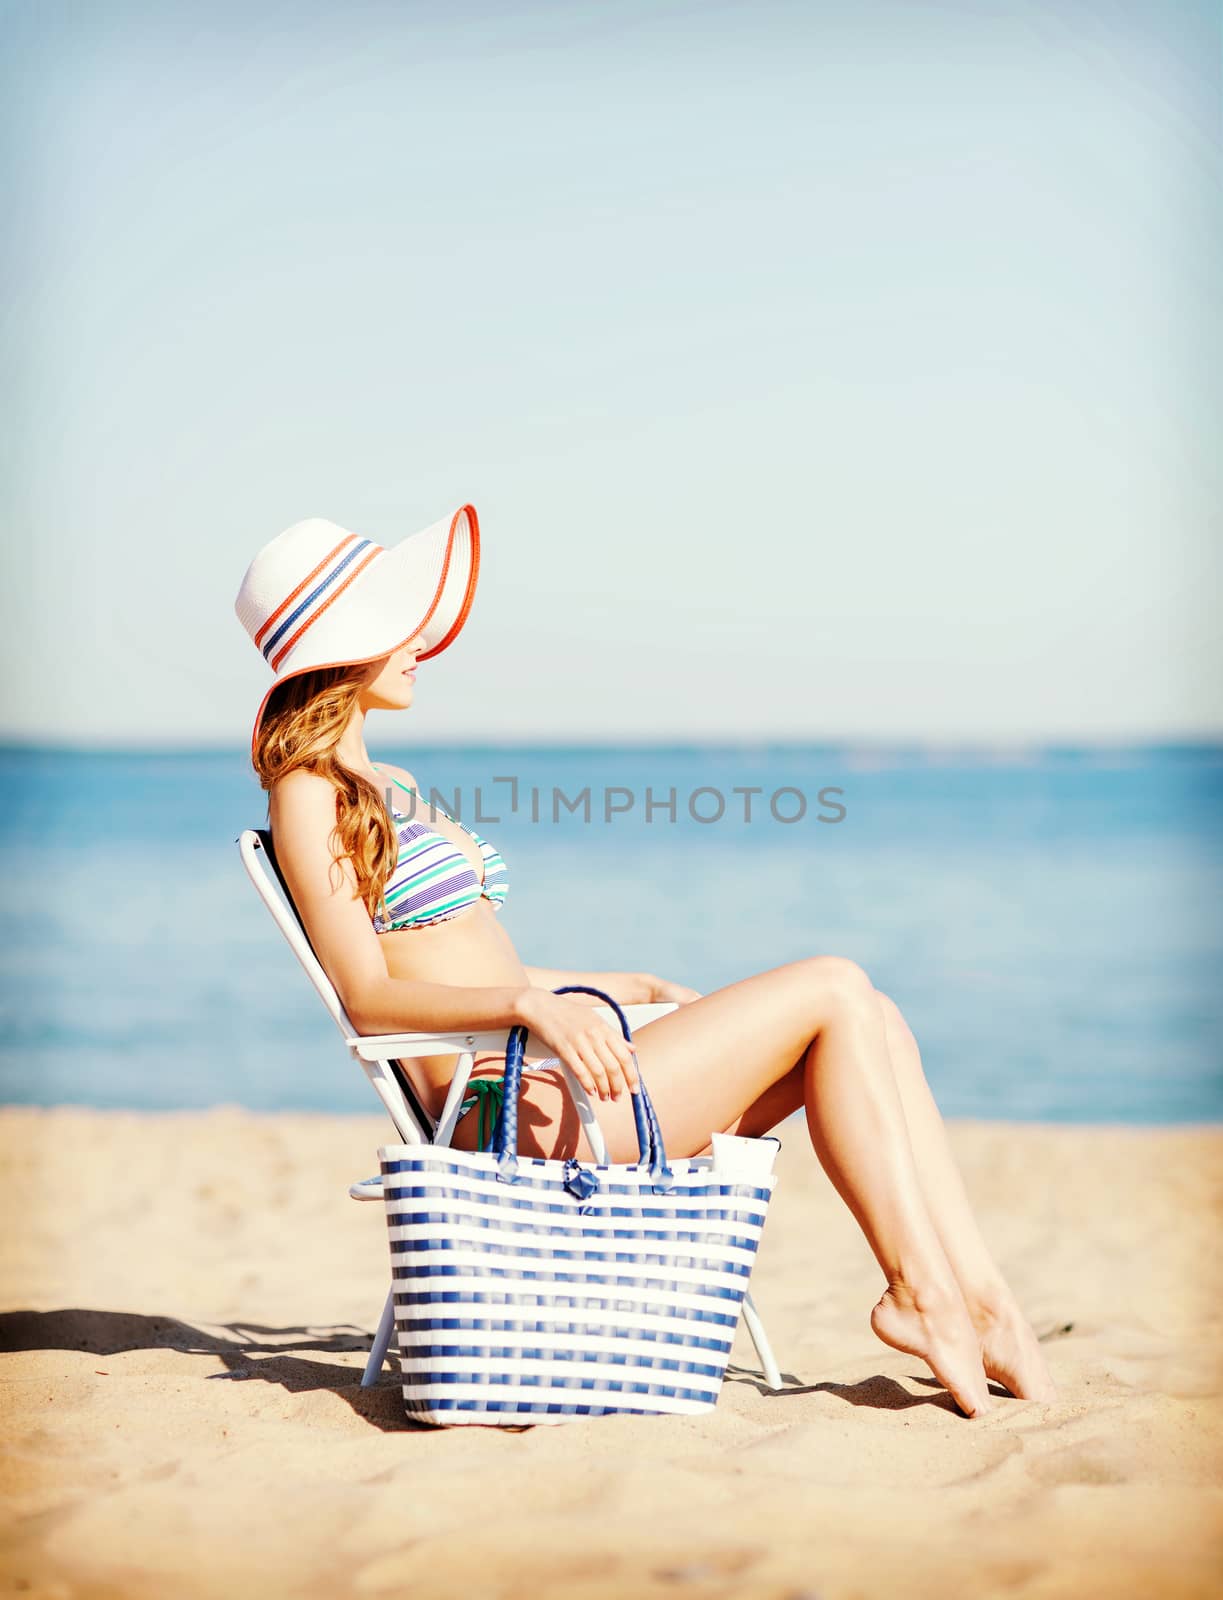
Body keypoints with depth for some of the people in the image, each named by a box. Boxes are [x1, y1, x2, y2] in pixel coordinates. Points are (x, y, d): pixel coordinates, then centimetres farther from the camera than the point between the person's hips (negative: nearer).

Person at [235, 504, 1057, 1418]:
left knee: (870, 1021, -3)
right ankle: (918, 1291, -8)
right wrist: (529, 1004, -28)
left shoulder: (392, 789, 23)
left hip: (557, 1075, 9)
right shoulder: (309, 795, -5)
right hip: (515, 1104, -9)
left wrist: (641, 989, 18)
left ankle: (977, 1295, -8)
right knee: (833, 991, -12)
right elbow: (369, 996, -14)